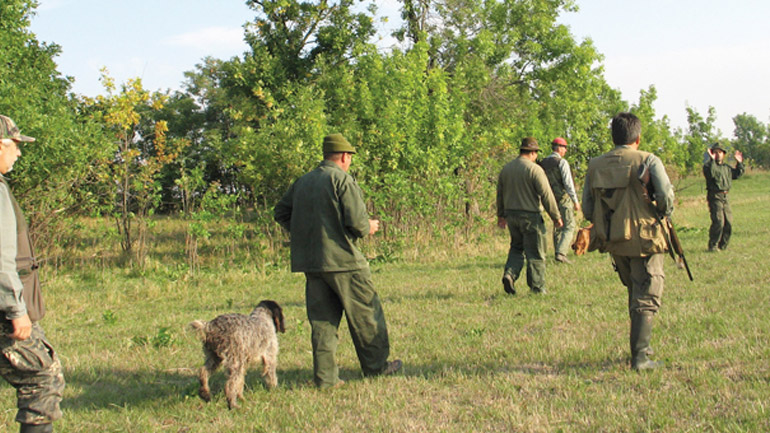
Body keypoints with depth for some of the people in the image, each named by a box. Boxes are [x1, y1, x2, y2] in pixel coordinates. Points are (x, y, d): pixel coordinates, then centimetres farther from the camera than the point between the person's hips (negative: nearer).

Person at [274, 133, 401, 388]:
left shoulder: (302, 182, 12)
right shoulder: (343, 180, -9)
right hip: (342, 261, -6)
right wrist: (369, 227, 4)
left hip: (310, 262, 6)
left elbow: (281, 213, 16)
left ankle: (325, 376, 6)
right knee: (365, 314, 8)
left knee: (322, 319, 9)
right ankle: (376, 365, 18)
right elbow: (356, 222, -17)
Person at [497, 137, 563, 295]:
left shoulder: (506, 169, 7)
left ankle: (509, 273, -3)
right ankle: (537, 288, 7)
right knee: (535, 252, 3)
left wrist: (501, 215, 28)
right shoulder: (535, 169, -13)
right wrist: (556, 217, -7)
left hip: (511, 215, 6)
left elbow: (500, 193, 16)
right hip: (530, 216, -6)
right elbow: (546, 195, -15)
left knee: (516, 247, 20)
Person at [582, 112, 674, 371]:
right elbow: (666, 197, -16)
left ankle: (640, 346, 31)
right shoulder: (648, 161, -9)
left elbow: (587, 209, 6)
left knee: (634, 292, 23)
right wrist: (663, 215, 4)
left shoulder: (595, 166, 4)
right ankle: (639, 357, -6)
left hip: (613, 242, 5)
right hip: (644, 240, -5)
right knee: (646, 299, 1)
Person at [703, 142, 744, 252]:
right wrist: (712, 160, -31)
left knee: (728, 222, 7)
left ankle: (723, 245, 18)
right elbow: (711, 174, -28)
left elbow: (737, 174, 30)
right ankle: (713, 246, -7)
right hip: (715, 197, -8)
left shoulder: (726, 167, 18)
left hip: (725, 197, 8)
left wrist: (739, 163, 20)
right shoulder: (708, 165, -6)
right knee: (718, 222, -16)